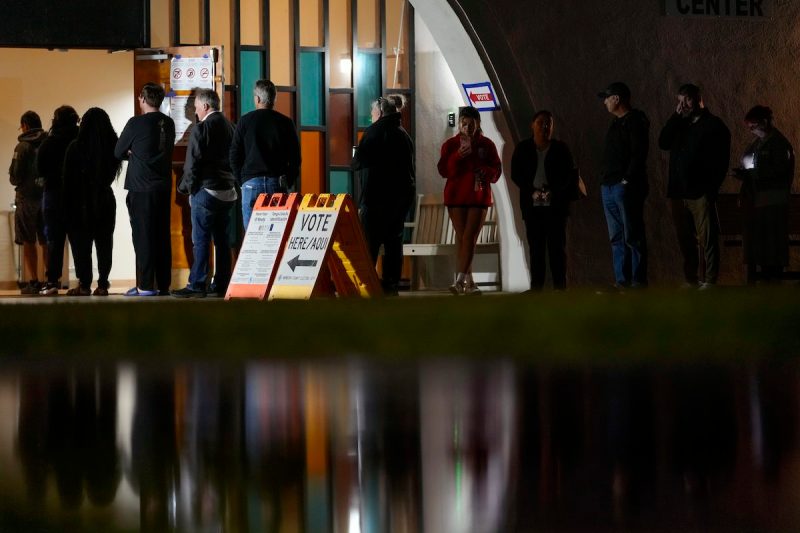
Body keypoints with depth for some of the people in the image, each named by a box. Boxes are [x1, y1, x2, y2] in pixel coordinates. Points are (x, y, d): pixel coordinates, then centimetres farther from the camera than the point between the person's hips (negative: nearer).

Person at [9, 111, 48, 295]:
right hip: (48, 196, 4)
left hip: (27, 197, -4)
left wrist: (16, 181, 10)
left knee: (29, 242, 2)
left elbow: (15, 177, -12)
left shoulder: (23, 146, -11)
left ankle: (33, 281, -2)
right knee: (47, 242, 10)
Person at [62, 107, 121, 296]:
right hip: (106, 201, 3)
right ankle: (103, 285, 3)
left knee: (81, 243, 3)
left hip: (81, 201, -3)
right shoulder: (112, 146, -4)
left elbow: (68, 178, -6)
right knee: (104, 243, 7)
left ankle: (84, 285, -1)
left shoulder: (75, 147, -11)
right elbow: (113, 172, 8)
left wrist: (67, 204, 1)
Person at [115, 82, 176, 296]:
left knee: (143, 236, -3)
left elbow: (118, 152, -3)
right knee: (162, 236, 9)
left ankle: (146, 285, -4)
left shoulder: (136, 123, -11)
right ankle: (163, 284, 11)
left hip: (141, 188, -6)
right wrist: (138, 154, 8)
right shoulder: (168, 124, 7)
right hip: (164, 186, 6)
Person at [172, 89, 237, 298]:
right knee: (222, 240, 10)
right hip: (227, 191, 7)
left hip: (205, 190, -7)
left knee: (200, 240, -6)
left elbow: (193, 162, -13)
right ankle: (222, 285, 11)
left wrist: (185, 186, -1)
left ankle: (197, 285, -7)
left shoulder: (201, 128, -11)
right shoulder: (229, 126, 10)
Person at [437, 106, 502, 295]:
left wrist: (485, 173, -17)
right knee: (461, 237, 2)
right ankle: (468, 282, 8)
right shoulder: (451, 144, 5)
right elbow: (444, 170, -6)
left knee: (469, 237, -11)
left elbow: (496, 171, 5)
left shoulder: (486, 145, 5)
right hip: (456, 196, 1)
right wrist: (459, 155, -21)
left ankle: (460, 280, -18)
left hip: (479, 196, -1)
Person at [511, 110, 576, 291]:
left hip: (555, 204, -1)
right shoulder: (523, 149, 8)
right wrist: (531, 191, -10)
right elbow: (515, 174, 5)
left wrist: (554, 191, -14)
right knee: (536, 247, 1)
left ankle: (560, 286, -2)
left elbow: (570, 174, 1)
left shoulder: (561, 149, 4)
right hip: (532, 205, 1)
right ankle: (536, 286, 1)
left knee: (557, 245, -3)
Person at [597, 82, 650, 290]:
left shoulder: (635, 121, -7)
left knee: (632, 236, -9)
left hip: (625, 187, -10)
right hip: (609, 187, 10)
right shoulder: (616, 123, 22)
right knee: (616, 238, 7)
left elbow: (639, 153, -15)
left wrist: (627, 179, -20)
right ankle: (621, 280, 7)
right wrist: (605, 178, 13)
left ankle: (638, 280, -9)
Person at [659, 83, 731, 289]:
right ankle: (690, 279, 13)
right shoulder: (679, 124, 18)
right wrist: (676, 116, -2)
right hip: (678, 192, 6)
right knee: (684, 238, 7)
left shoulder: (714, 125, 2)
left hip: (701, 192, -6)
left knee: (707, 237, -6)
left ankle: (710, 280, -5)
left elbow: (721, 160, -3)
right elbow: (663, 143, 1)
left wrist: (712, 186, -12)